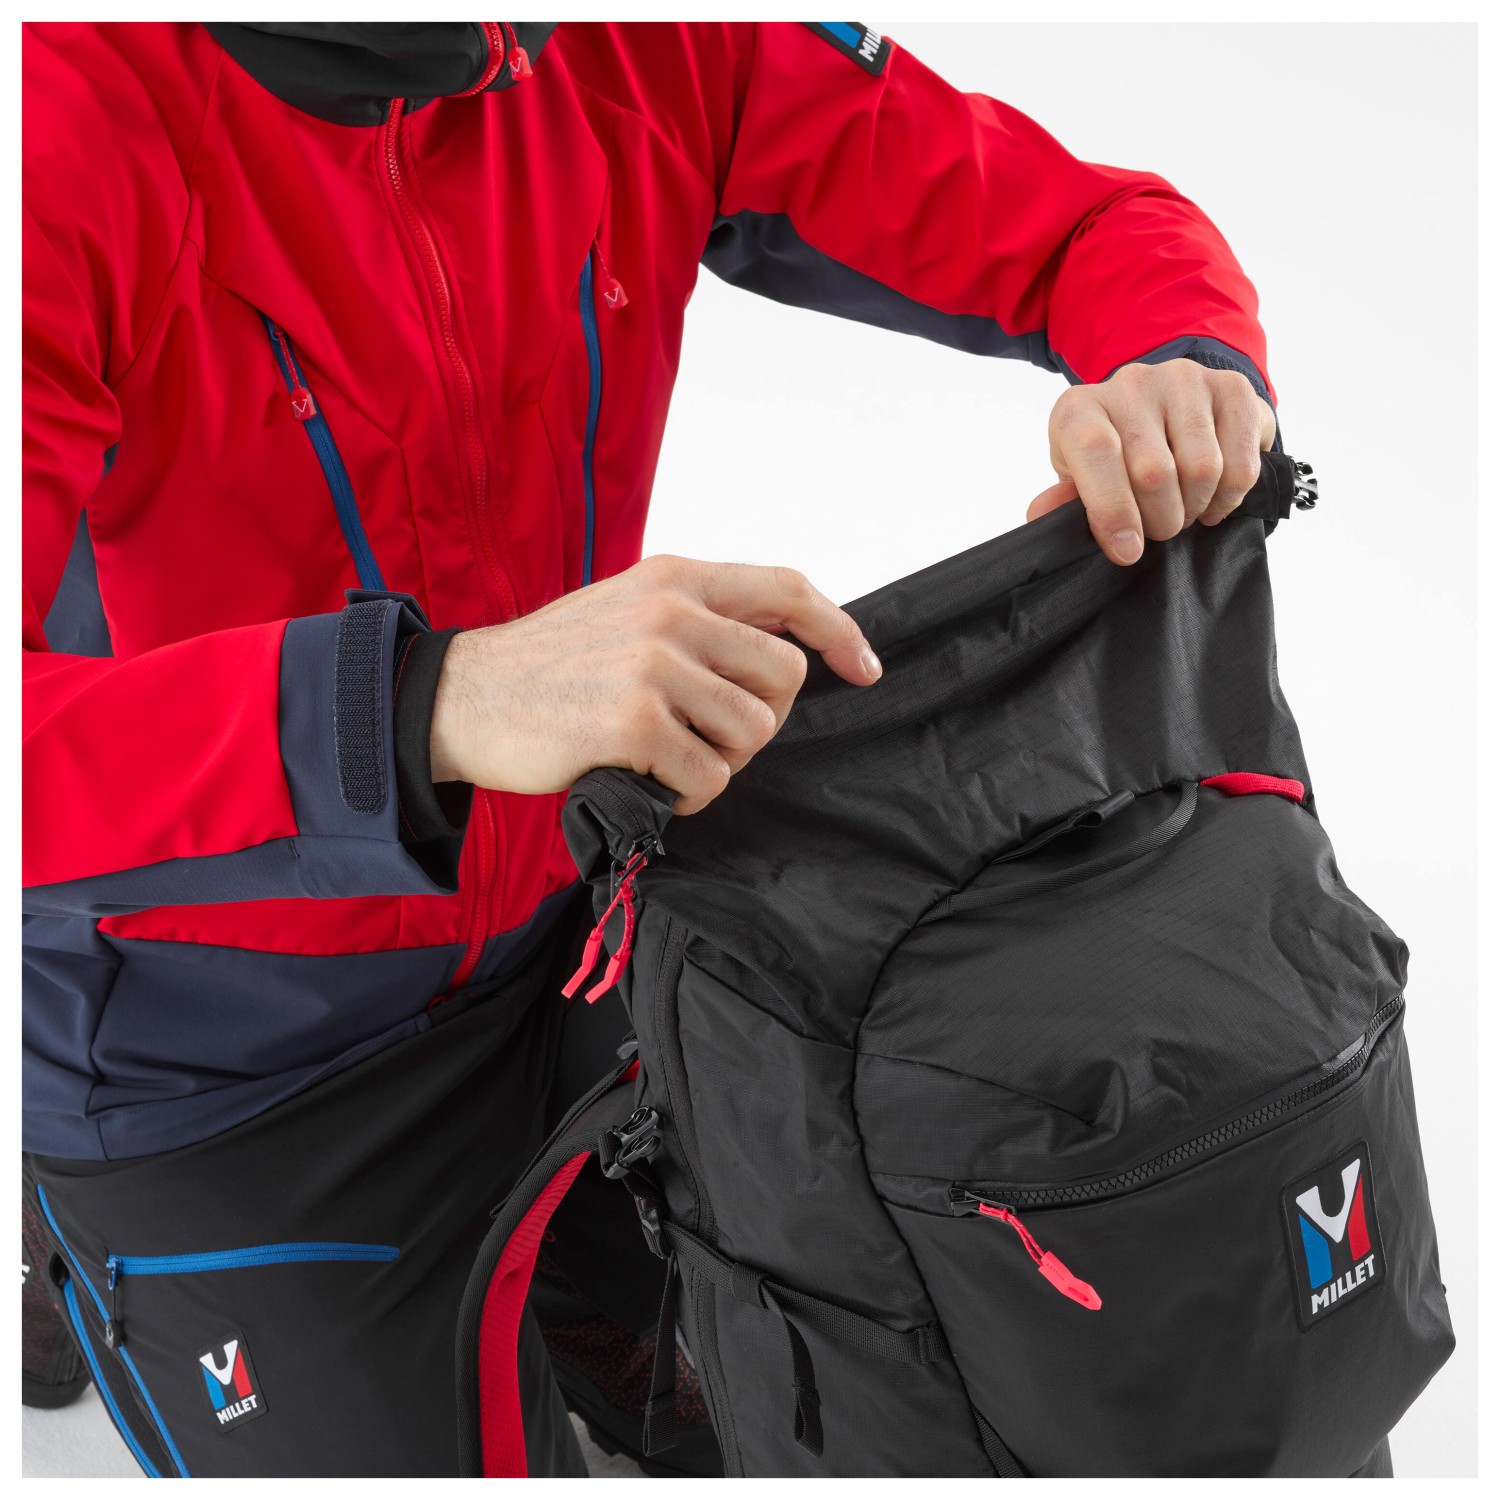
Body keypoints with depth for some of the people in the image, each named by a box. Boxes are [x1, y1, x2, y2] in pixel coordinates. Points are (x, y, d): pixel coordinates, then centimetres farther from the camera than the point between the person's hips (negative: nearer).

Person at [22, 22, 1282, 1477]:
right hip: (208, 1069, -4)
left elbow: (1090, 225, -5)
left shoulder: (655, 51, -12)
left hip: (563, 928, 5)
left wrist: (1184, 372, -29)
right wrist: (431, 703, -53)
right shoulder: (68, 114, -27)